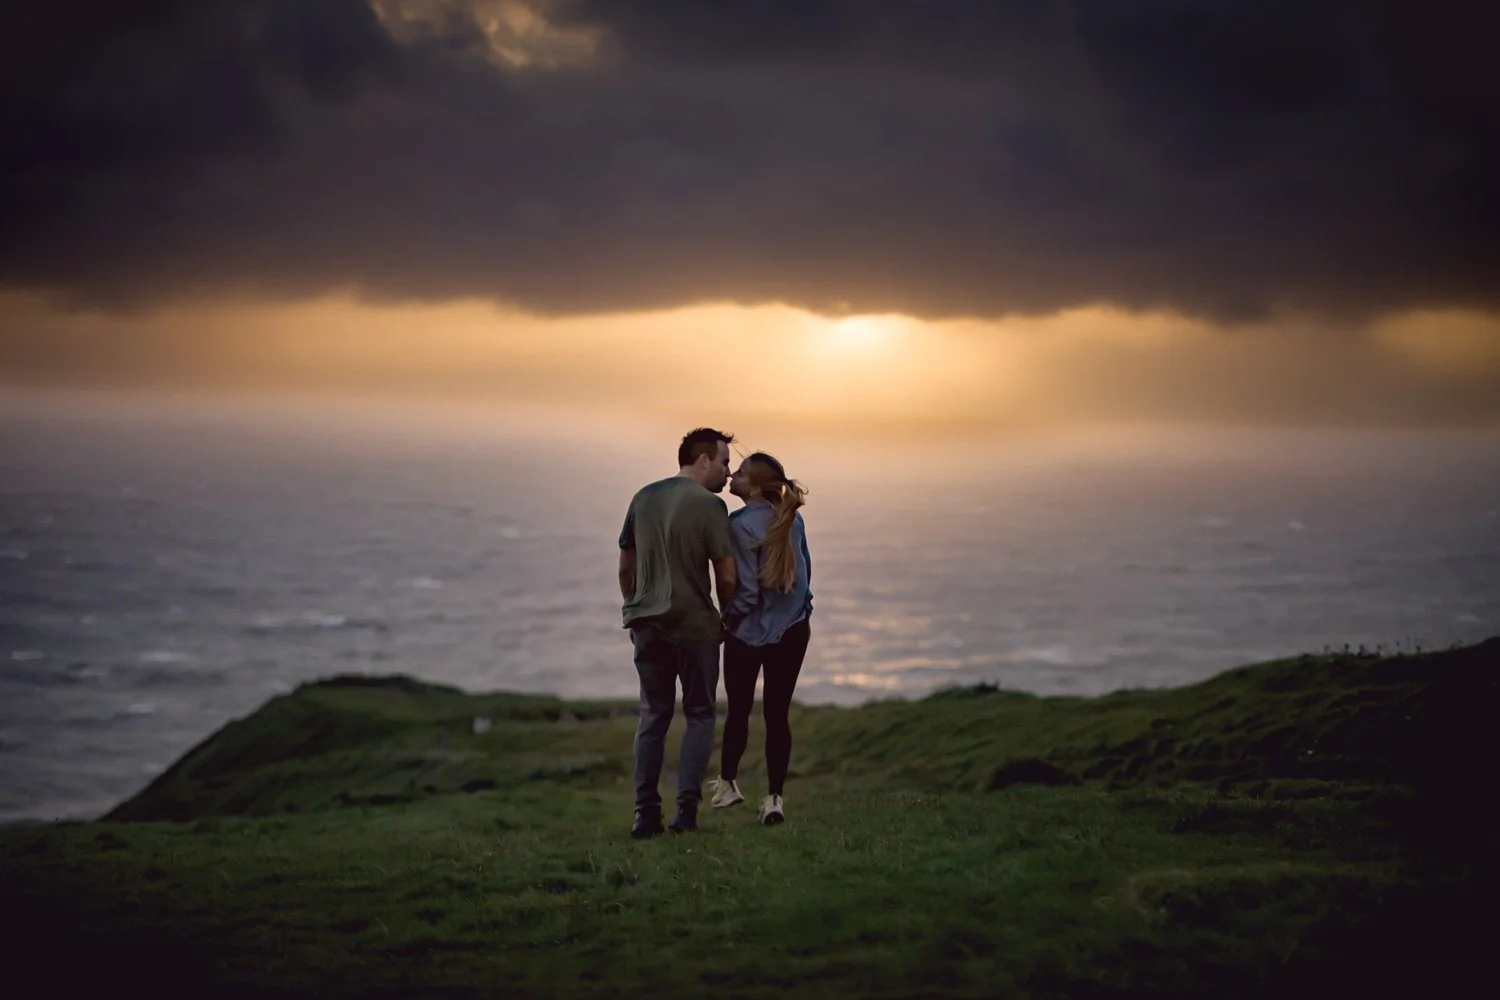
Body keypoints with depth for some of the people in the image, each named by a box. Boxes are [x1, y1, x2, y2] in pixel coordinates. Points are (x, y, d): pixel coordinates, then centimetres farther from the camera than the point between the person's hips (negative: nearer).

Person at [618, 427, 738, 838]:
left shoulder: (643, 498, 7)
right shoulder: (709, 504, -11)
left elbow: (625, 567, 12)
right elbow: (726, 576, -12)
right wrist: (726, 619, 4)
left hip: (648, 623, 5)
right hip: (694, 624, -5)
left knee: (653, 716, 13)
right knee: (699, 715, 8)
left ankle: (645, 814, 8)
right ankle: (686, 810, 0)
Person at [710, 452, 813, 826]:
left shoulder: (741, 524, -18)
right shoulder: (791, 518, 1)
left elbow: (746, 590, -18)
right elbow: (805, 568, 10)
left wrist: (725, 623, -3)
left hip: (750, 632, -4)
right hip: (793, 630, 4)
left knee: (739, 710, 14)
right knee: (777, 714, 5)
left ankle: (727, 784, 30)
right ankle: (774, 797, 1)